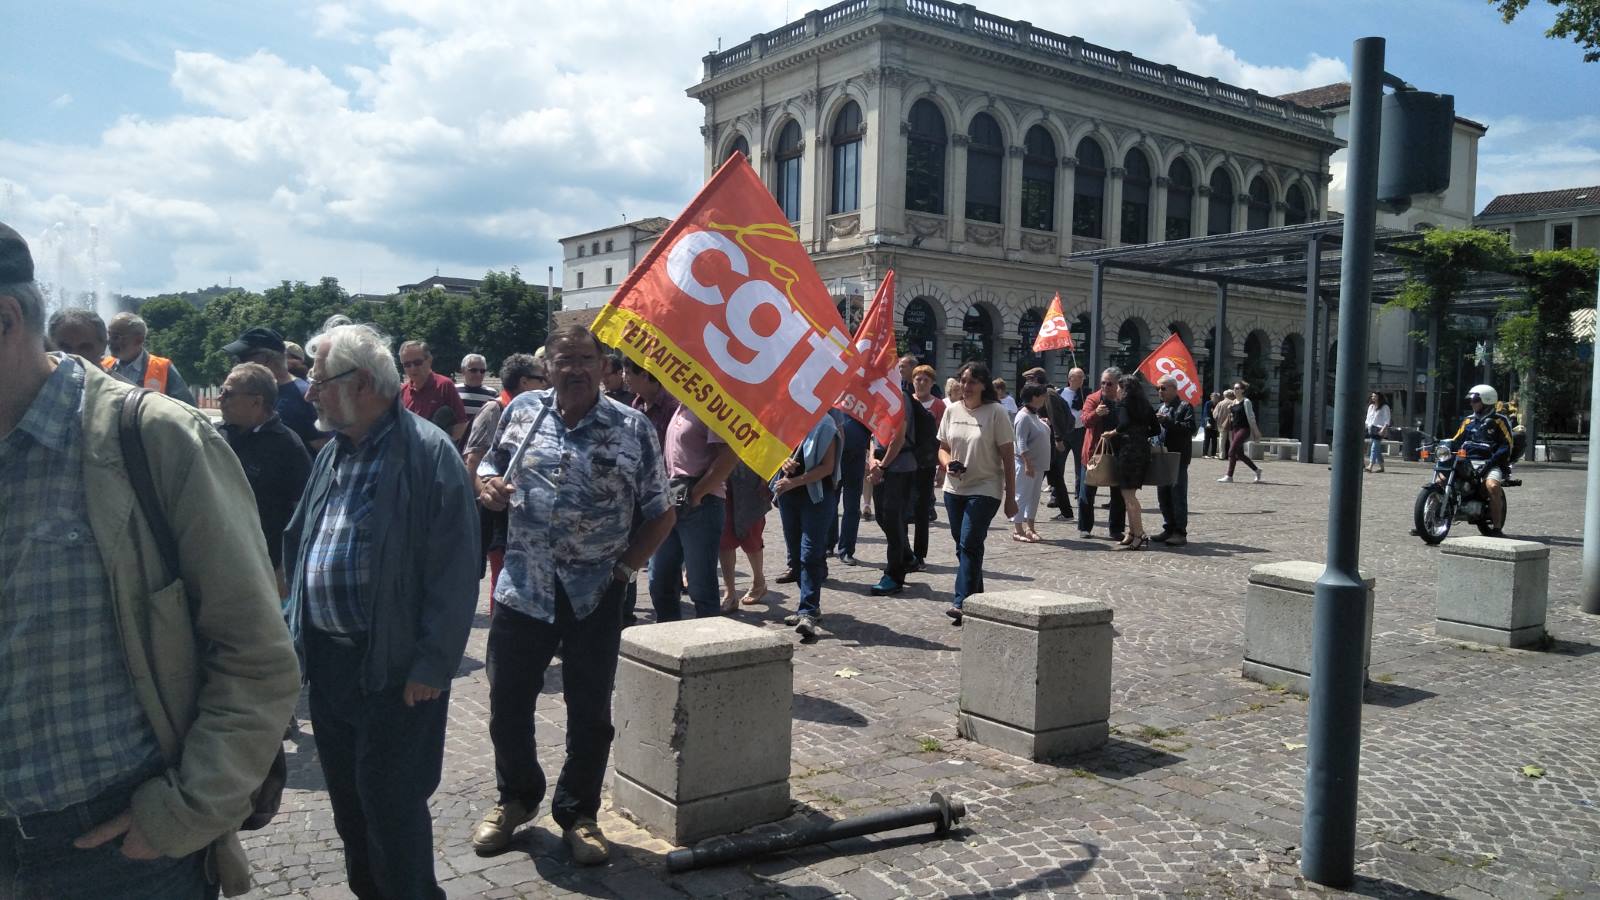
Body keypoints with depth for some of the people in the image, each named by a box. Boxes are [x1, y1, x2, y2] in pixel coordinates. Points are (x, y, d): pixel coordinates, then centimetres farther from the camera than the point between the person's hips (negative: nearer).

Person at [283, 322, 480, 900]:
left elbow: (454, 571, -17)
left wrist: (432, 664, -18)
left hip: (395, 668, -8)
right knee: (346, 795, 19)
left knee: (392, 801, 1)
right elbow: (299, 546, 19)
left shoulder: (427, 452, -15)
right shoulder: (331, 455, 10)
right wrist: (297, 629, 13)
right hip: (327, 658, 8)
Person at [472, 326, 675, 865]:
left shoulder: (634, 430, -4)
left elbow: (659, 513, 0)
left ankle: (578, 812, 30)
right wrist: (489, 487, -7)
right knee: (508, 705, 13)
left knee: (590, 714, 9)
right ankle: (516, 798, 38)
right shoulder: (520, 412, 3)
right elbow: (490, 467, 16)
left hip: (596, 598, -2)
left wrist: (625, 567, -9)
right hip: (522, 591, 2)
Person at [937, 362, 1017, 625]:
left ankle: (962, 602, -15)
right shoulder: (952, 410, 6)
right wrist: (948, 463, -10)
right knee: (963, 546, 11)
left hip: (985, 489, -5)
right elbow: (943, 447, 15)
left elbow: (1008, 456, -6)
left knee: (970, 544, -14)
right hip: (954, 488, 6)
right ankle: (976, 597, 24)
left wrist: (1010, 497, -7)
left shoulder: (996, 411, -8)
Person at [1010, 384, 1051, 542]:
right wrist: (1028, 464, -26)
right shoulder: (1023, 417, -17)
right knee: (1022, 496, -3)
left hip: (1038, 464, 10)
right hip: (1026, 464, -10)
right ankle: (1017, 530, 4)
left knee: (1034, 496, 13)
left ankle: (1030, 528, 21)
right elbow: (1021, 444, -22)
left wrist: (1045, 424, 9)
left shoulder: (1035, 415, 11)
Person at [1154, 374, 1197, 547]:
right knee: (1163, 495, 10)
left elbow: (1190, 427, -17)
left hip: (1178, 457, -8)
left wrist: (1168, 421, -21)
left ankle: (1180, 532, -3)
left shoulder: (1185, 406, -3)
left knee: (1178, 494, -7)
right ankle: (1168, 529, 18)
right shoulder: (1161, 408, 20)